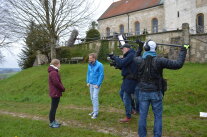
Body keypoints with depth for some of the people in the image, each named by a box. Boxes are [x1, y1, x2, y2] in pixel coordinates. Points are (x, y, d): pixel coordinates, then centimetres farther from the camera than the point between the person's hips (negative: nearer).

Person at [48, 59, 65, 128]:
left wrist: (62, 88, 5)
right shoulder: (53, 72, -21)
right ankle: (51, 123, 11)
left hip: (56, 93, 11)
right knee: (53, 108, 0)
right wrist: (63, 88, -9)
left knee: (54, 107, 18)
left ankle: (53, 121, 30)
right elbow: (56, 83, -24)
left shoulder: (54, 72, 14)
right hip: (55, 93, -10)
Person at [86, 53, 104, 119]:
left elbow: (101, 75, -12)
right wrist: (88, 82, 6)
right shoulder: (89, 65, 7)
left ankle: (96, 113, -1)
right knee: (92, 98, 12)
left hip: (96, 84, -6)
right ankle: (94, 110, 26)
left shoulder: (99, 65, -12)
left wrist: (98, 84, -16)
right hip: (90, 84, 7)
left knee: (95, 97, -9)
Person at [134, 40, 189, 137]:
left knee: (142, 115, 12)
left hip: (143, 93, 2)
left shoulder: (139, 60, -8)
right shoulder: (159, 61, -16)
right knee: (158, 116, 13)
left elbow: (136, 57, 19)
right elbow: (178, 64, -16)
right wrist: (183, 51, -4)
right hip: (156, 93, -2)